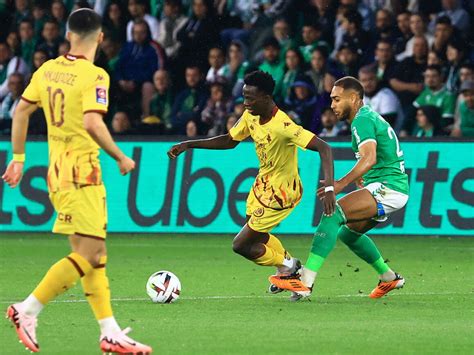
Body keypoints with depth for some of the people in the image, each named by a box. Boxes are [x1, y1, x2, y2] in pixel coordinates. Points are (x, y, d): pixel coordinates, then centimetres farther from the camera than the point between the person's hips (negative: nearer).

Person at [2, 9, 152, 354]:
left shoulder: (48, 69, 8)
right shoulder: (94, 76, -14)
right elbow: (92, 123, -24)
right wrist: (121, 158, -12)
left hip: (57, 170, 8)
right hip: (82, 170, -8)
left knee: (95, 254, 9)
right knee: (89, 253, -6)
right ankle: (28, 309, -9)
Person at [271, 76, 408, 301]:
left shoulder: (362, 121, -12)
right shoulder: (370, 117, 20)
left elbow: (370, 158, -29)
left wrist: (341, 184, -36)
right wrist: (364, 179, 19)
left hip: (387, 188, -11)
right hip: (390, 187, 11)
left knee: (333, 213, -23)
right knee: (348, 232, 23)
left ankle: (306, 281, -33)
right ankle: (389, 277, 33)